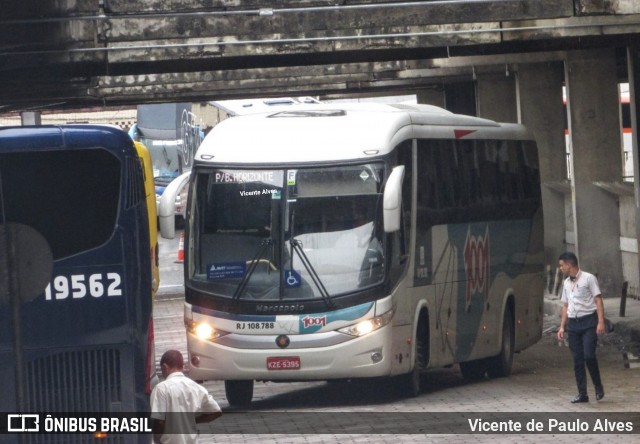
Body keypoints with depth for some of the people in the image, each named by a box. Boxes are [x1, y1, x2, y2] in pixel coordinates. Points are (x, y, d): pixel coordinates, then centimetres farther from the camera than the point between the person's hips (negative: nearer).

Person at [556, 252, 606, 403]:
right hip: (573, 323, 6)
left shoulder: (588, 278, -3)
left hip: (589, 322, -6)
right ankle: (582, 394, 6)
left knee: (589, 355, -15)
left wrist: (601, 322, -16)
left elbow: (598, 300, -7)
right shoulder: (566, 283, 16)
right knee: (577, 360, 2)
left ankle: (598, 387, 3)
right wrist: (562, 327, 14)